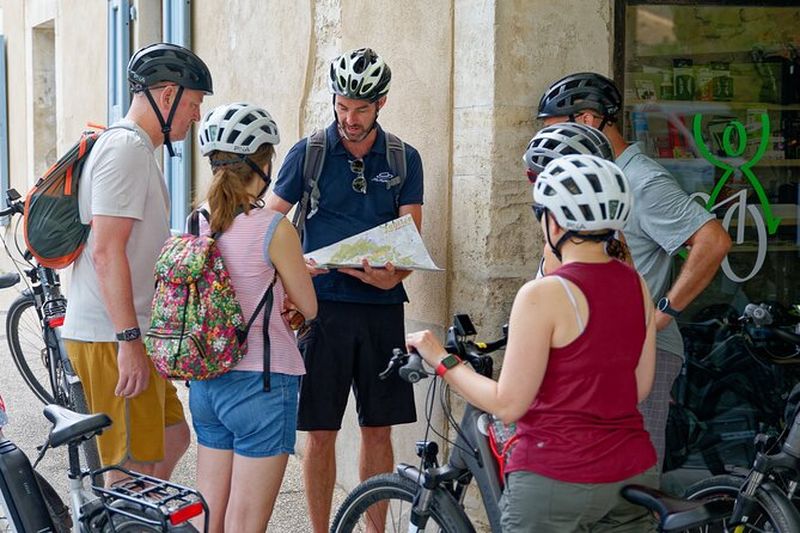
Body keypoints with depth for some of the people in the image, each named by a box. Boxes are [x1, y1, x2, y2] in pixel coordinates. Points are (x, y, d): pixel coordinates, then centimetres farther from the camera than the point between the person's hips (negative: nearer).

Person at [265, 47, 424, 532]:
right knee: (321, 432, 2)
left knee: (379, 429, 7)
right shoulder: (308, 153, 1)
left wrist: (393, 275, -20)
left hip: (381, 308, 2)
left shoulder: (404, 160, 6)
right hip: (324, 305, -1)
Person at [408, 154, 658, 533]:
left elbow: (507, 405, -15)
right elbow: (640, 387, 10)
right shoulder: (636, 285, 3)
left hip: (556, 481, -6)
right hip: (634, 474, 6)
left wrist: (442, 361, -4)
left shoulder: (543, 295, -17)